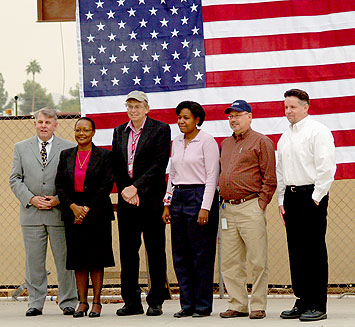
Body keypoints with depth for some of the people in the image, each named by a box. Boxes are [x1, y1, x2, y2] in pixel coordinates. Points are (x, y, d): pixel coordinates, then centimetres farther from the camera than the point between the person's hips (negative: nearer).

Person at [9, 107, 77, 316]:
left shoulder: (69, 149, 5)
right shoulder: (21, 148, 11)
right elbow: (15, 179, 7)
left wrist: (59, 200, -10)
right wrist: (31, 199, -7)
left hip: (60, 212, -1)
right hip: (31, 213, 2)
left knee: (64, 259, 2)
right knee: (34, 260, 3)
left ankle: (68, 302, 11)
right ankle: (36, 303, 11)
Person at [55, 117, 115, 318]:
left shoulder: (105, 155, 1)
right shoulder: (66, 156, 11)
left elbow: (107, 186, -5)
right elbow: (60, 185, 6)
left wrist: (87, 209, -11)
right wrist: (74, 207, -8)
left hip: (97, 213, -3)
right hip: (73, 212, 3)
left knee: (96, 259, -2)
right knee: (78, 259, 3)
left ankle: (97, 302, 5)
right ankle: (82, 302, 8)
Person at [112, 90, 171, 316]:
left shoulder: (160, 130, -2)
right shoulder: (119, 132, 14)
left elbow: (159, 164, -11)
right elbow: (116, 166, 11)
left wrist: (136, 187, -15)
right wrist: (124, 190, -5)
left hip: (151, 198, -5)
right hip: (126, 199, 5)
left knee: (155, 251, 1)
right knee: (128, 251, 7)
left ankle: (156, 302, 7)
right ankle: (132, 302, 14)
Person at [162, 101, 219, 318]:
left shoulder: (207, 141, -6)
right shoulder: (177, 142, 14)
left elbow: (212, 176, -10)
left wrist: (205, 208, -16)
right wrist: (167, 204, 13)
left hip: (199, 196, -7)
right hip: (178, 197, 7)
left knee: (201, 254, -4)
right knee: (181, 255, 6)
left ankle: (203, 305, 3)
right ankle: (187, 305, 12)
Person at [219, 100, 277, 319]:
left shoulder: (261, 142, -1)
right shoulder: (226, 144, 20)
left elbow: (269, 178, -5)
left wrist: (261, 203, -11)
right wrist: (224, 202, 15)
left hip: (251, 207, -7)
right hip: (228, 209, 7)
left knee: (258, 261, -5)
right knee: (230, 262, 7)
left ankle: (258, 306, 1)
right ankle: (238, 305, 13)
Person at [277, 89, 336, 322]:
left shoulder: (318, 132, -5)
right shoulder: (285, 138, 18)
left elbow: (326, 168, -12)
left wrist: (316, 198, -14)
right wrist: (282, 200, 14)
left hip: (311, 196, -8)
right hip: (291, 197, 8)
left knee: (314, 251, -7)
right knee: (296, 250, 8)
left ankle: (317, 306, -5)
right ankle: (303, 301, 14)